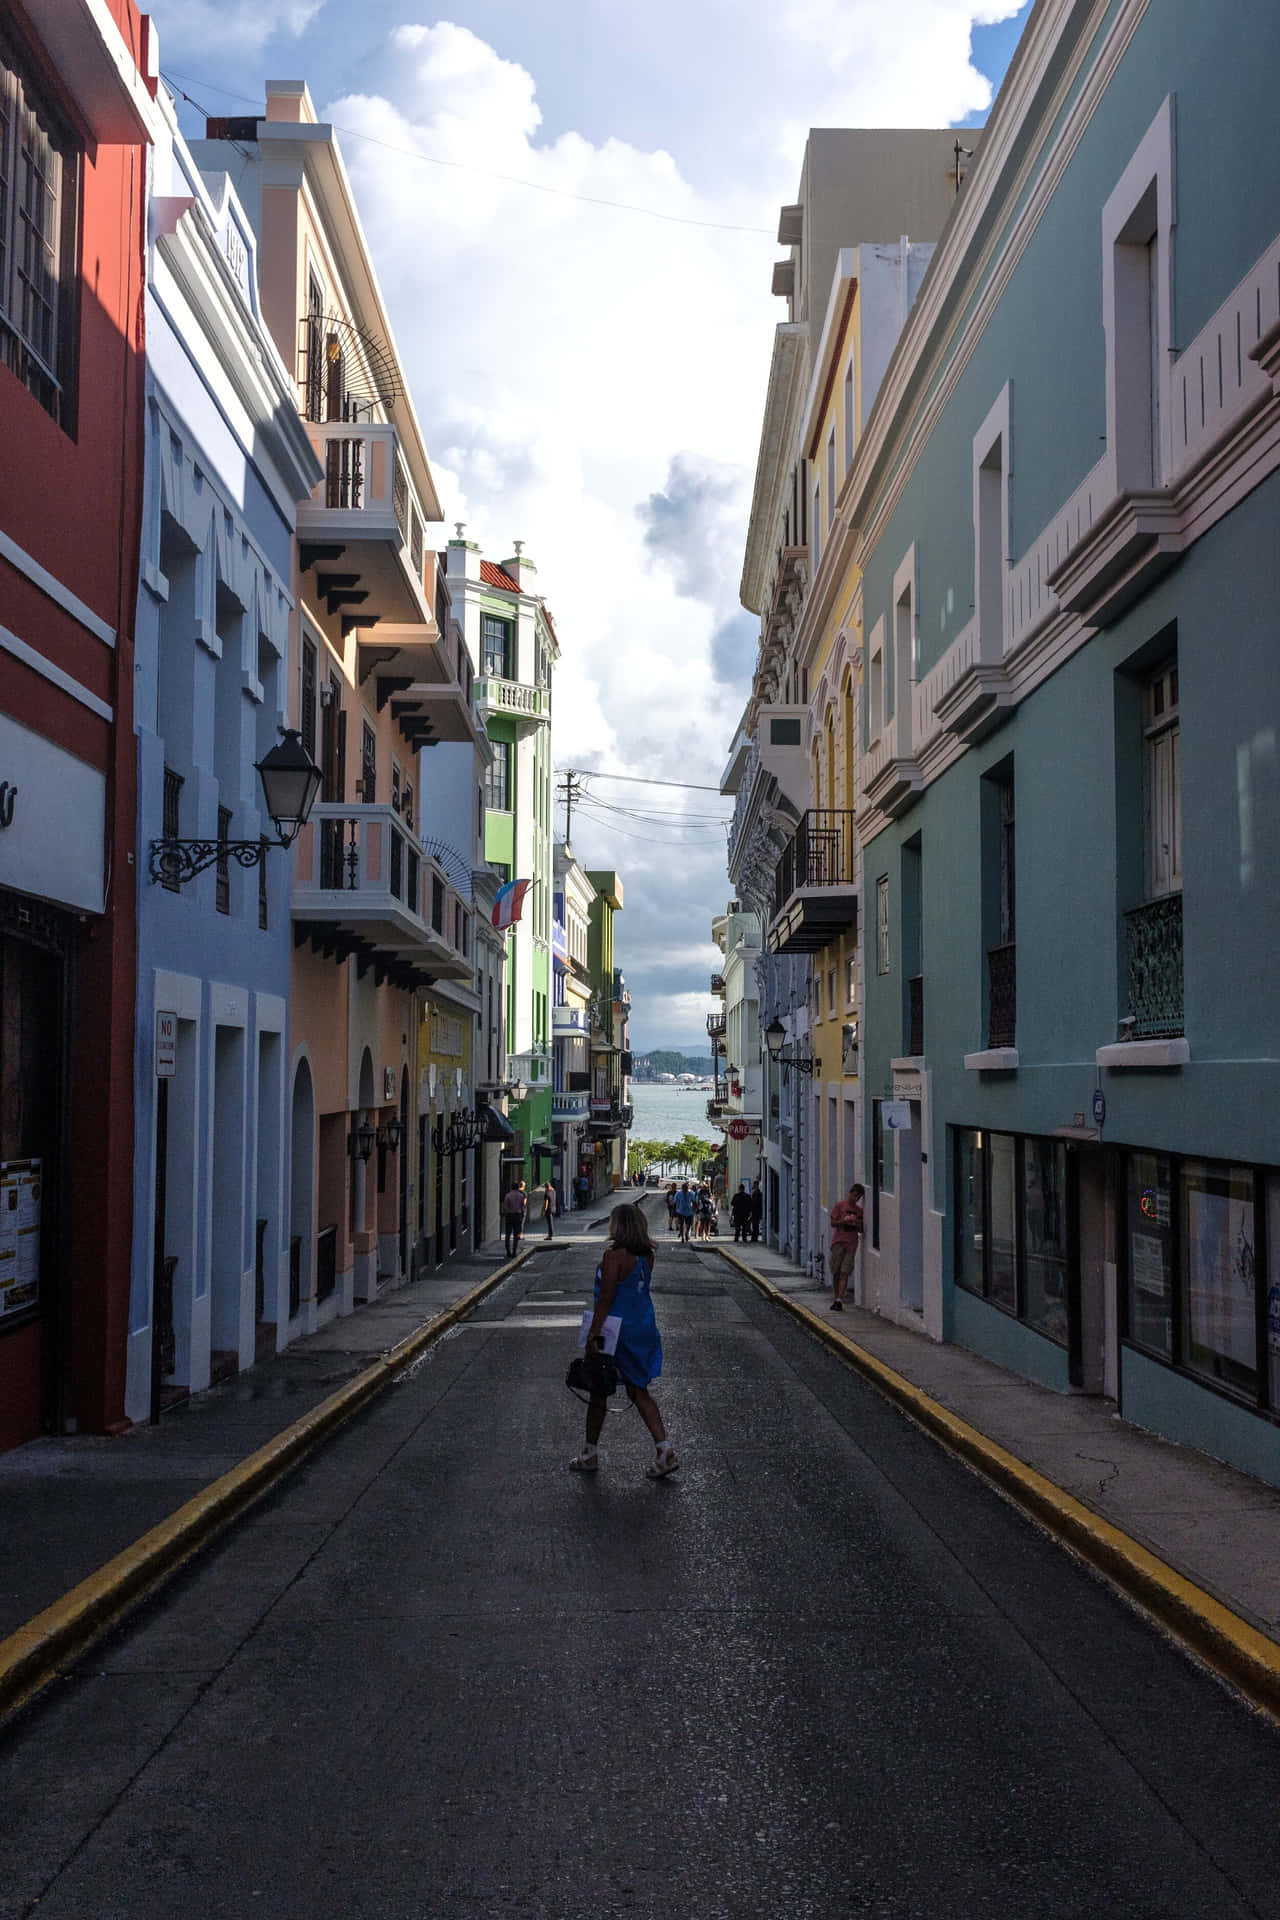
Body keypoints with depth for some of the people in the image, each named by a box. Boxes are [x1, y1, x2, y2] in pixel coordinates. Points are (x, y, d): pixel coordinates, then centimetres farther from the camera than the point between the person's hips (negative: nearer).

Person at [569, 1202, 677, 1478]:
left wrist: (593, 1334, -16)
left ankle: (590, 1454, 21)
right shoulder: (647, 1255, 2)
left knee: (598, 1391, 9)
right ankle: (664, 1449, 4)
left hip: (615, 1331, -7)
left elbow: (605, 1299, -19)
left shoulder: (614, 1256, -18)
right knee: (639, 1392, 13)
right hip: (644, 1330, 7)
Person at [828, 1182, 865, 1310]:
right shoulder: (840, 1205, 5)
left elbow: (861, 1230, 18)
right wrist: (844, 1221, -16)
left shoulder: (859, 1211, 13)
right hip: (838, 1242, -1)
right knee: (836, 1272, 1)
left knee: (844, 1273, -8)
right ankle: (836, 1298, 13)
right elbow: (833, 1223, 1)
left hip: (851, 1244, 1)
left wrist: (857, 1224, -5)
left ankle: (839, 1300, -14)